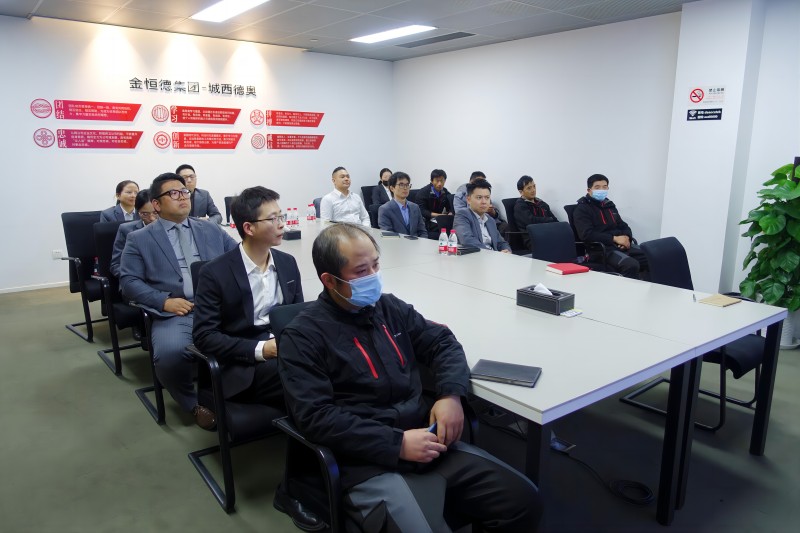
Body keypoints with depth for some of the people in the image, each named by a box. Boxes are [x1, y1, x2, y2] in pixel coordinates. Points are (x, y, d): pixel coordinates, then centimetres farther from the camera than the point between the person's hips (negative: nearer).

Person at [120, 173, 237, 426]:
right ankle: (196, 403, -2)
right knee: (170, 353, -33)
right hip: (175, 314, -2)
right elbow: (128, 281, 5)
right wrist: (164, 301, -11)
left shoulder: (211, 229, 21)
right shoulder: (139, 239, 12)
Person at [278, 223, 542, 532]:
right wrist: (397, 444, -19)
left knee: (525, 502, -4)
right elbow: (316, 417, -14)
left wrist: (451, 394, -5)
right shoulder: (302, 337, -6)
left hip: (428, 443, 6)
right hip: (370, 465, -5)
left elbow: (442, 342, 15)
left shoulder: (389, 307, 11)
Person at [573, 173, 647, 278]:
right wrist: (614, 239, -16)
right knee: (631, 265, -33)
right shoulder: (582, 209, 1)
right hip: (602, 248, -7)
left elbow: (624, 226, 24)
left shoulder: (609, 205, 22)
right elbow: (587, 235, -13)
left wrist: (626, 238, -1)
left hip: (622, 245, 7)